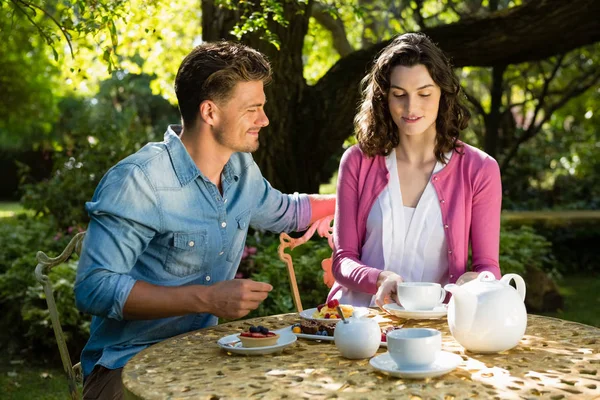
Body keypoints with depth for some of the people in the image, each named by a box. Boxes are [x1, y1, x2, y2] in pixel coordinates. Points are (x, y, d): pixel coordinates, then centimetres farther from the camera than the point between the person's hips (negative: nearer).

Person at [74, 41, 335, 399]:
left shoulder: (242, 169, 5)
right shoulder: (137, 181, -20)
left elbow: (283, 212, 27)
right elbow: (94, 288, -24)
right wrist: (206, 299, -29)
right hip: (129, 365, -7)